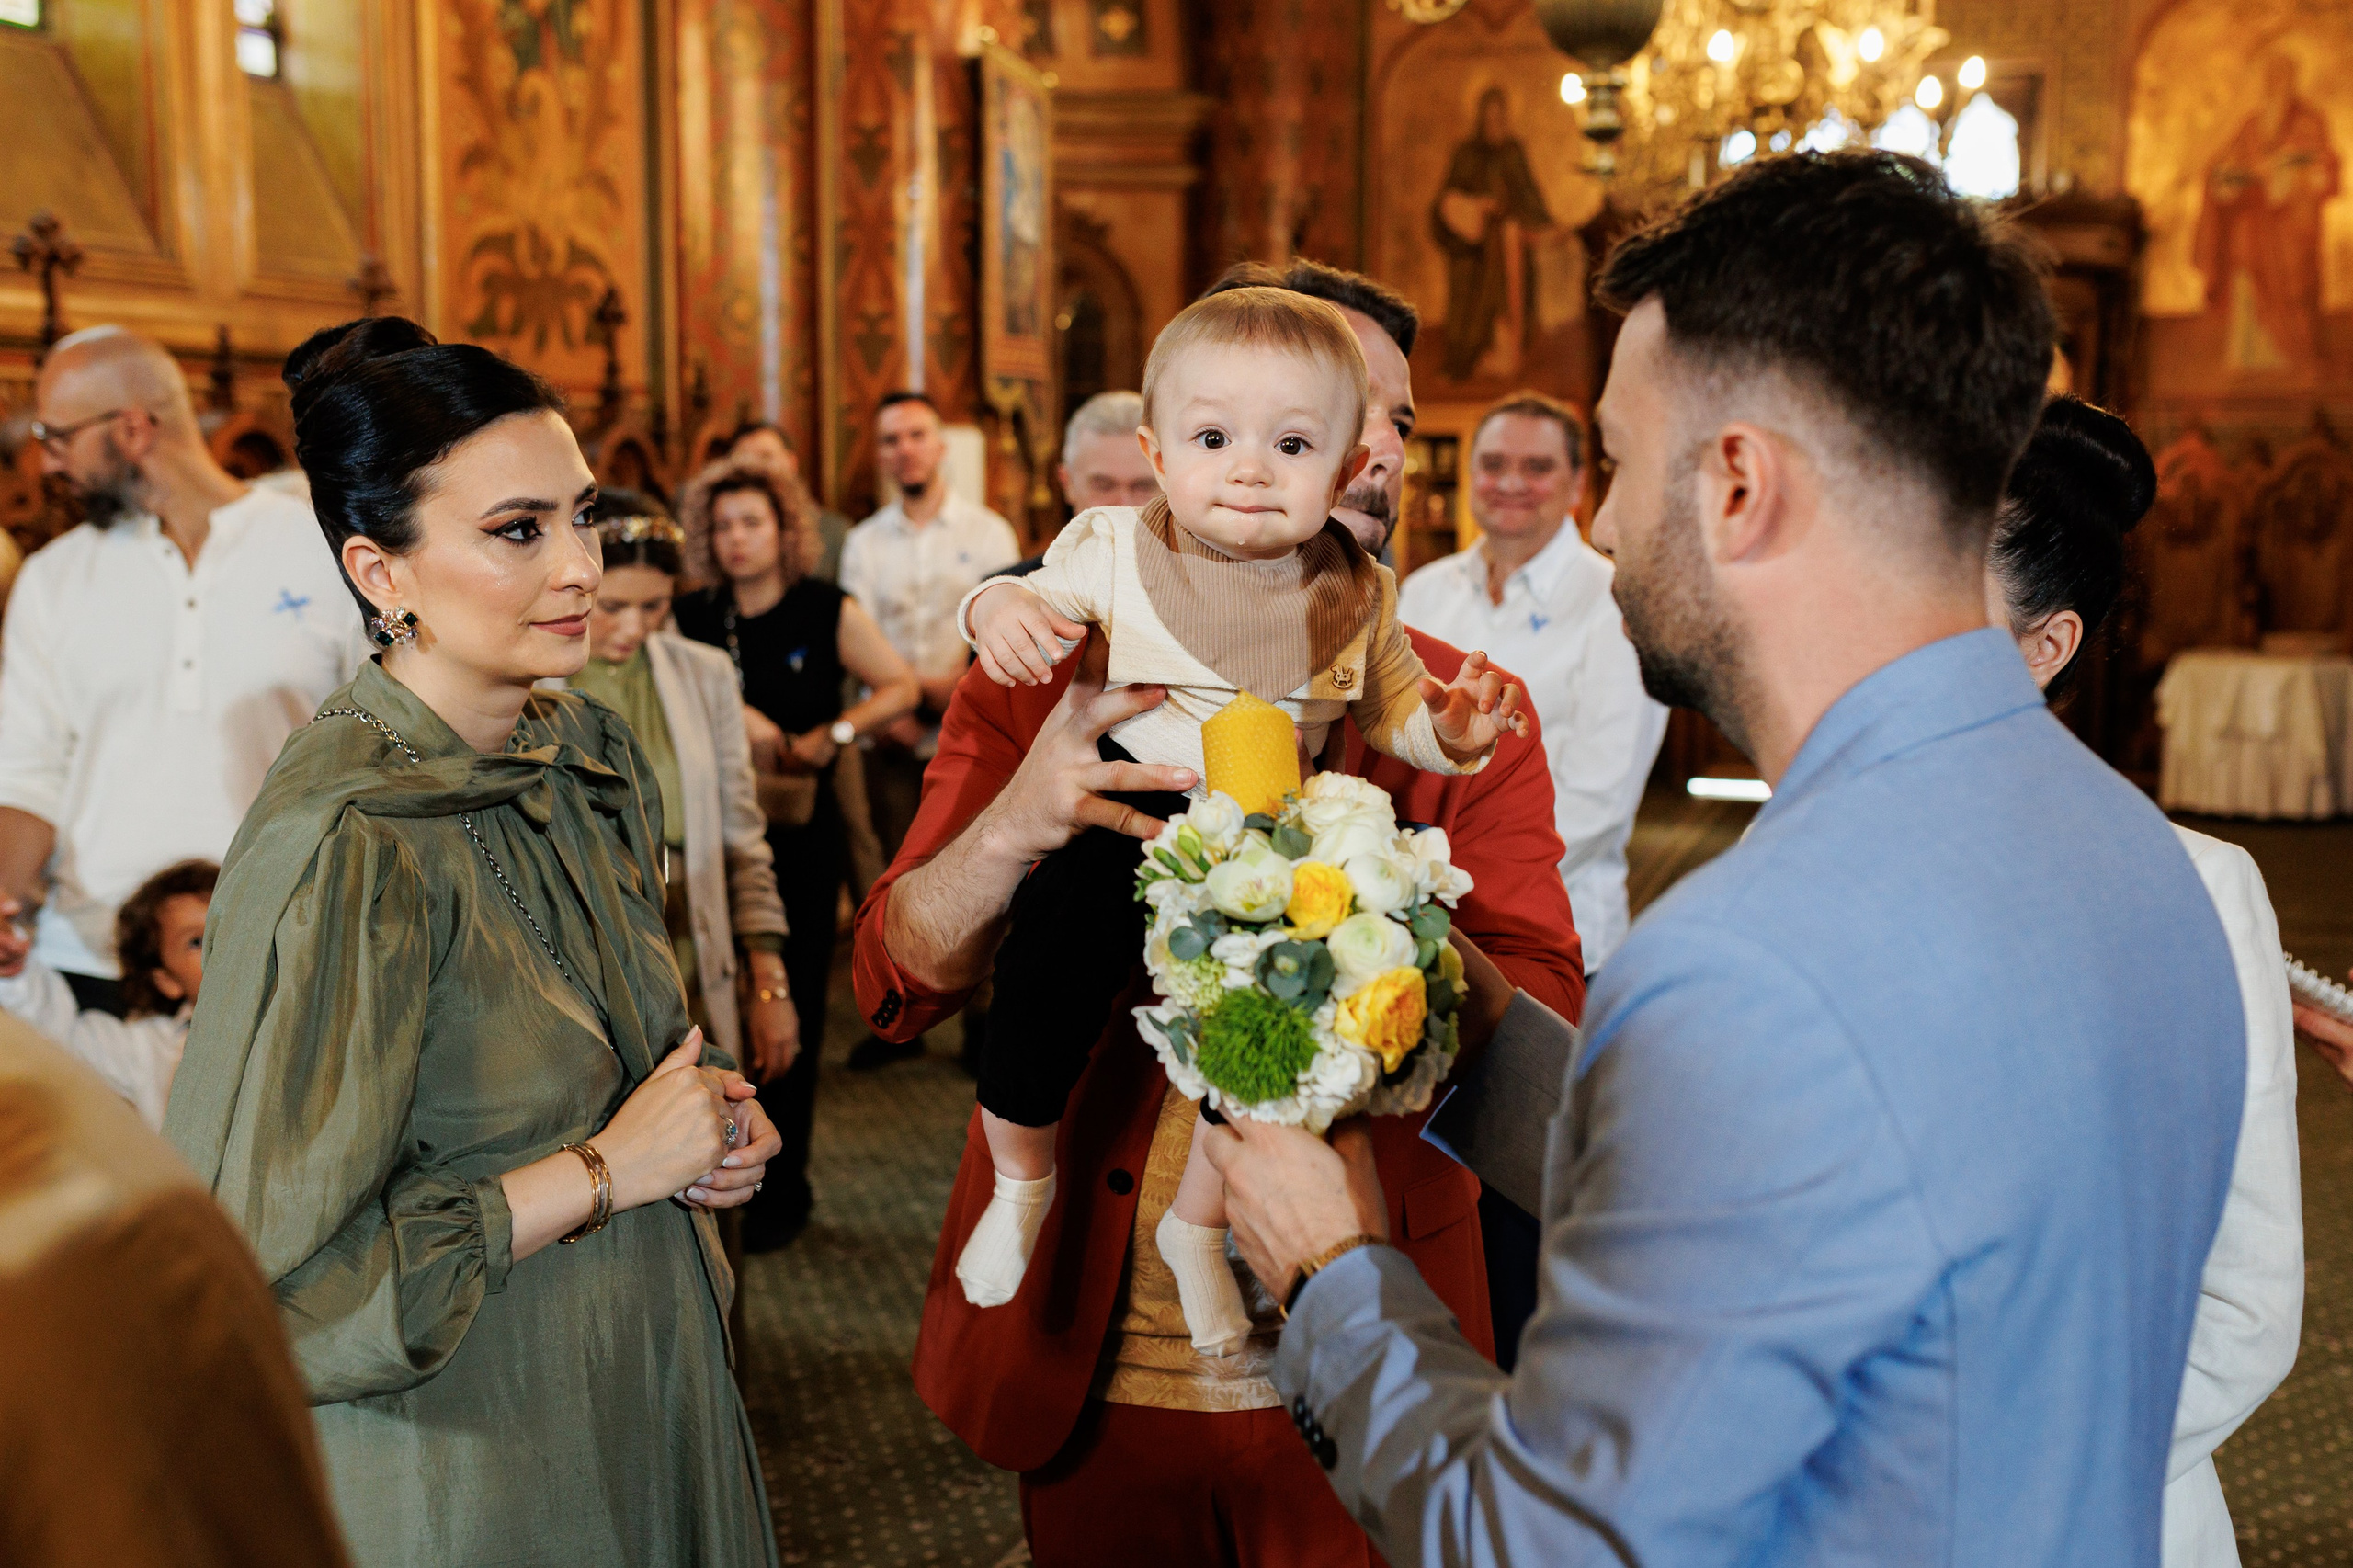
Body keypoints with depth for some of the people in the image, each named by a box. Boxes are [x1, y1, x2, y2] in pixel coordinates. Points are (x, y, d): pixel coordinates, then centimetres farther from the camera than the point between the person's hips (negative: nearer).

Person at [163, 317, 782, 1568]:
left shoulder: (592, 755, -1)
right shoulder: (342, 842, -25)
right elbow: (266, 1277, -25)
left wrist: (703, 1115, -4)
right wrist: (603, 1173, -20)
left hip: (643, 1393, 7)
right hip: (464, 1463, -7)